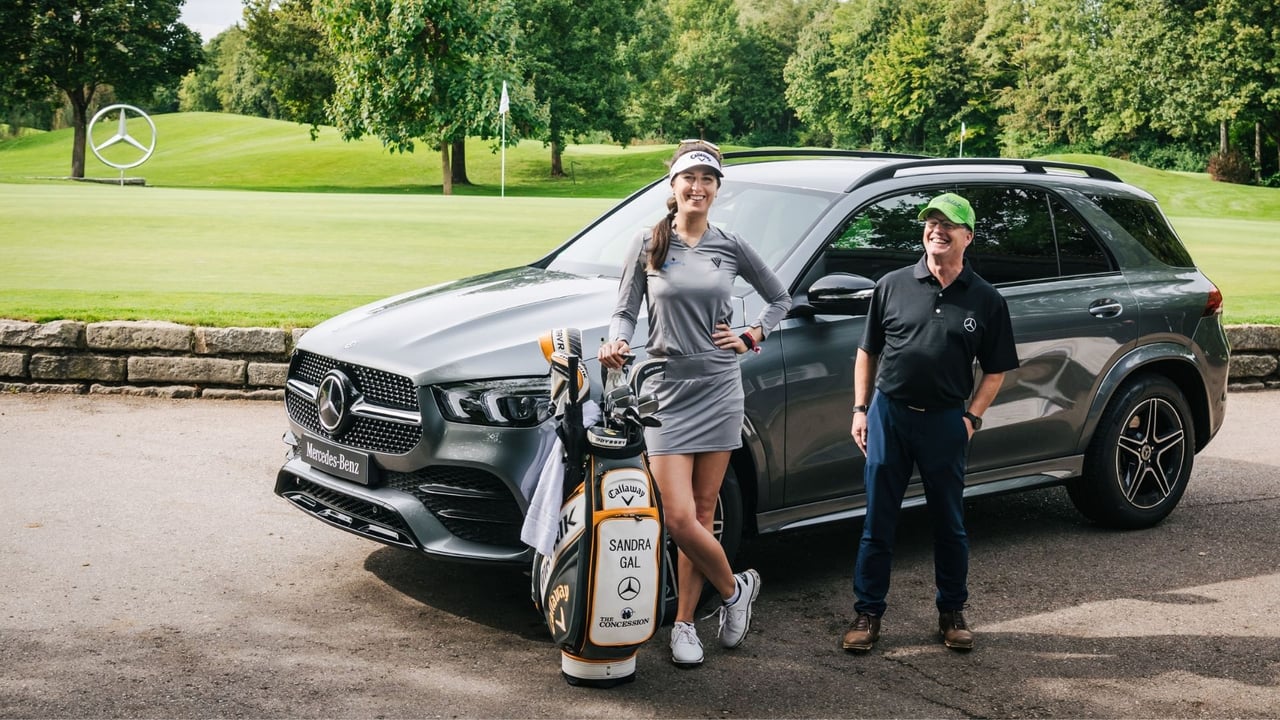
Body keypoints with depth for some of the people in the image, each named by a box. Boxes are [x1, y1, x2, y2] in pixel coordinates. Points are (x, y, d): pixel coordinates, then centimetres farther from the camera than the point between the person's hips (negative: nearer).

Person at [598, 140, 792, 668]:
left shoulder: (731, 246, 6)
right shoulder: (648, 245, 2)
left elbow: (780, 298, 19)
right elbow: (625, 310, 3)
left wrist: (751, 337, 6)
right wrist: (617, 342, -17)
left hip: (719, 388, 1)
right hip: (666, 390, -1)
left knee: (700, 514, 5)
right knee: (680, 519, -9)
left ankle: (685, 623, 18)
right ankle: (734, 587, 17)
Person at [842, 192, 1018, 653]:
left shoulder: (985, 300, 2)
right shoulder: (893, 286, 3)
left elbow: (995, 371, 6)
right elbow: (867, 353, 9)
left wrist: (971, 417, -6)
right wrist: (861, 409, 3)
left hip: (946, 421, 0)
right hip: (889, 413, 0)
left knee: (949, 523, 10)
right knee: (877, 522, 5)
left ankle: (952, 613, 26)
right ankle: (868, 613, 15)